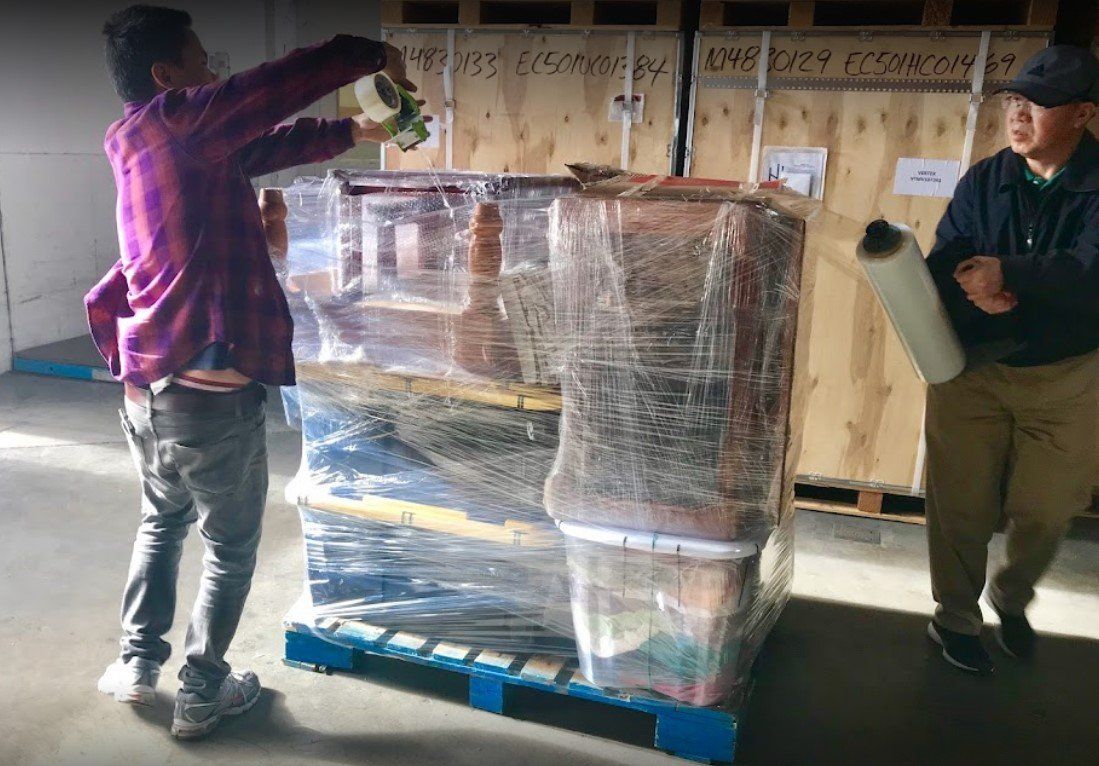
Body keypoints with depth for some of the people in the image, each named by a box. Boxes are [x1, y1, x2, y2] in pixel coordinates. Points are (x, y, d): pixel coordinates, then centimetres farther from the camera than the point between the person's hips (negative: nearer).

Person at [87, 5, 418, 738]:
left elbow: (265, 146, 20)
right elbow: (284, 83, -15)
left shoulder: (140, 145, 13)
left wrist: (351, 133, 24)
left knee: (162, 521, 29)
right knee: (231, 547, 12)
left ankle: (138, 661, 36)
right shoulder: (172, 121, -11)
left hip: (147, 386, 8)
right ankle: (202, 694, 24)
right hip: (211, 391, -8)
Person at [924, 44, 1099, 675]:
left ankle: (1012, 600, 39)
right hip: (971, 368, 1)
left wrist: (1007, 275, -32)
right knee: (961, 505, 6)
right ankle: (956, 619, 27)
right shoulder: (984, 181, -1)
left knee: (1045, 511, 8)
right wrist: (970, 289, -27)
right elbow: (940, 268, -6)